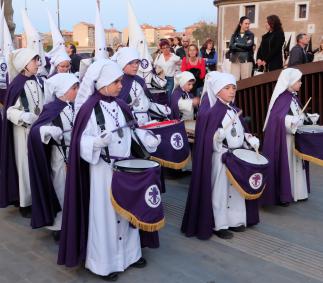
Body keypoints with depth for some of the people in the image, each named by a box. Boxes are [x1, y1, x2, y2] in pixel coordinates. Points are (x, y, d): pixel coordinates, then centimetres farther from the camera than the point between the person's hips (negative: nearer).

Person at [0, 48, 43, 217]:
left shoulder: (36, 81, 4)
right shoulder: (17, 84, -16)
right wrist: (28, 118, -26)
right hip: (24, 131, -6)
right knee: (26, 164, 3)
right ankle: (25, 202, 17)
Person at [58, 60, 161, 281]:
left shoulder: (120, 105, 6)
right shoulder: (90, 108, -15)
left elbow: (130, 131, 12)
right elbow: (83, 142, -17)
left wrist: (147, 139, -3)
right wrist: (98, 143, -36)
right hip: (103, 170, -7)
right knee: (104, 214, 4)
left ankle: (128, 253, 33)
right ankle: (103, 263, 19)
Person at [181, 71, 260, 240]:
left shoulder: (235, 110, 8)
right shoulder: (214, 112, -16)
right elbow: (209, 138, -19)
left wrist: (251, 139, 1)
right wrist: (221, 134, -37)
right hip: (221, 157, -8)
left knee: (237, 189, 15)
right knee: (220, 191, 0)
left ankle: (235, 220, 29)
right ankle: (219, 225, 11)